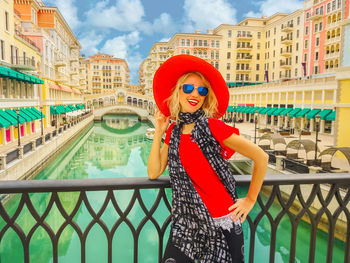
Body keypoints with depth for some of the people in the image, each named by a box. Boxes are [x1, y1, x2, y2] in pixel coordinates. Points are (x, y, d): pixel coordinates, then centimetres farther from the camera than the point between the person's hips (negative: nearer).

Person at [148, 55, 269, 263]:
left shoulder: (213, 127, -13)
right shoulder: (174, 131, 4)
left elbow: (261, 157, -11)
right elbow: (154, 173, 0)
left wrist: (250, 200, -5)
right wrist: (159, 133, -4)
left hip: (220, 224, -4)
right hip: (186, 224, 4)